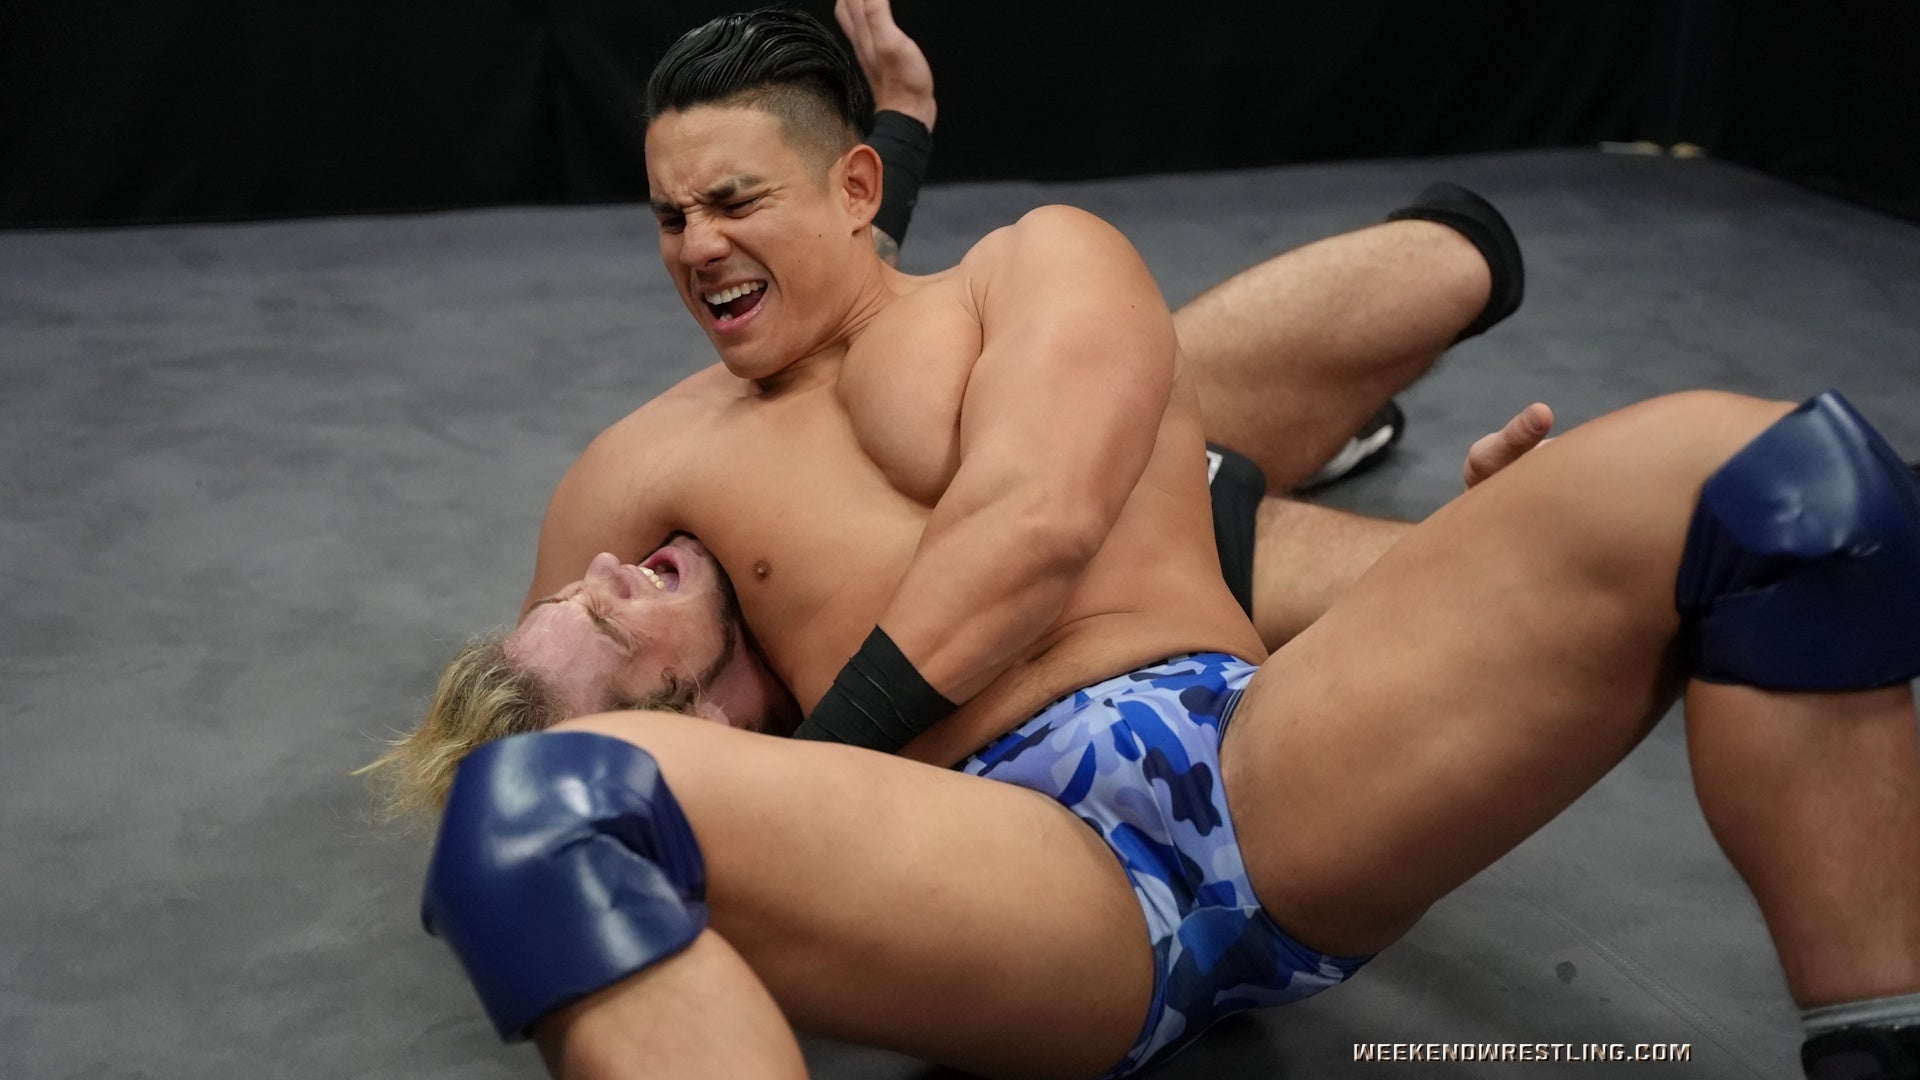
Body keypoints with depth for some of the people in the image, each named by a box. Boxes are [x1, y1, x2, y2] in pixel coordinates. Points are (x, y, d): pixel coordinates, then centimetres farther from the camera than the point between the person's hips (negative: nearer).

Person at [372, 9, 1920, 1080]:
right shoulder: (657, 463, 22)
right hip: (1018, 864, 0)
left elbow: (1037, 526, -2)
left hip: (1265, 765, 1)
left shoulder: (1044, 261, 17)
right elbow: (543, 711, 22)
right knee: (529, 800, -30)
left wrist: (805, 750, -5)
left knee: (1750, 467, -16)